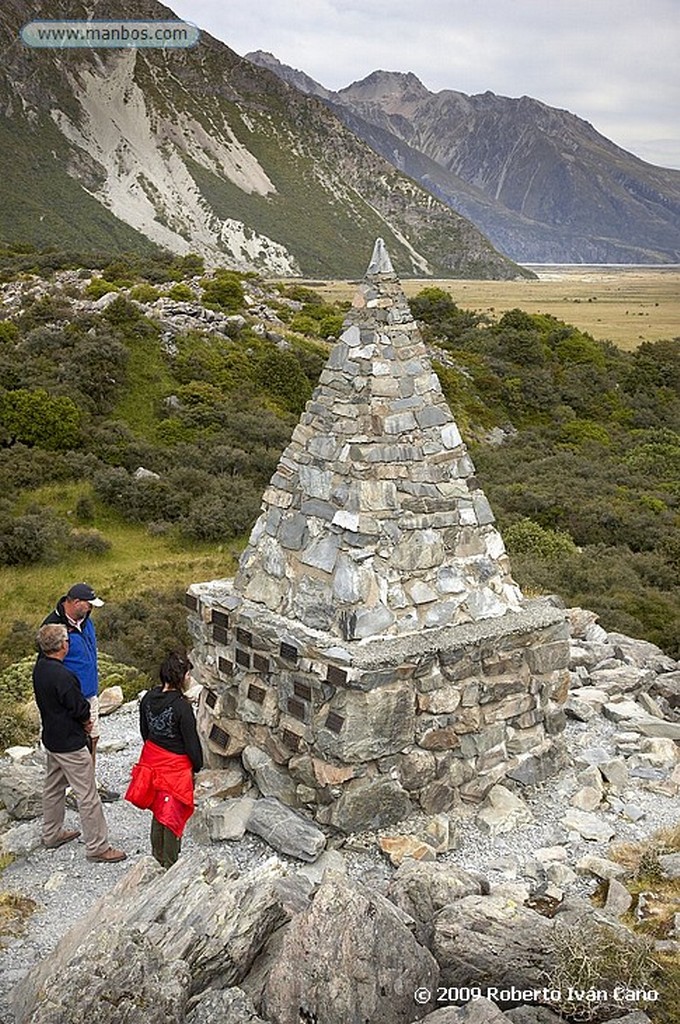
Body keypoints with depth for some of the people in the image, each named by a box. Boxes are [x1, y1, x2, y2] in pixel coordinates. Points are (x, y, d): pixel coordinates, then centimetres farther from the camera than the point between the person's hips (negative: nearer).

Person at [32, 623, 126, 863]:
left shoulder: (40, 667, -2)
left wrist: (82, 720, 6)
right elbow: (80, 709, -22)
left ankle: (52, 834, 40)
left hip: (51, 739, 9)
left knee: (53, 787, 24)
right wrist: (86, 721, -1)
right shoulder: (62, 676, -30)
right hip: (70, 744, -9)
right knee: (88, 796, 0)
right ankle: (97, 847, 9)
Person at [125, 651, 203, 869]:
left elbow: (145, 731, 7)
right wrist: (197, 766, -2)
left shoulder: (148, 698, -6)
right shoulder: (181, 706, -27)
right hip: (175, 767, -7)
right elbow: (191, 741, -18)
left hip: (152, 759, 7)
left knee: (158, 809, 23)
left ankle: (157, 855, 39)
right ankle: (170, 864, 22)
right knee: (173, 814, 9)